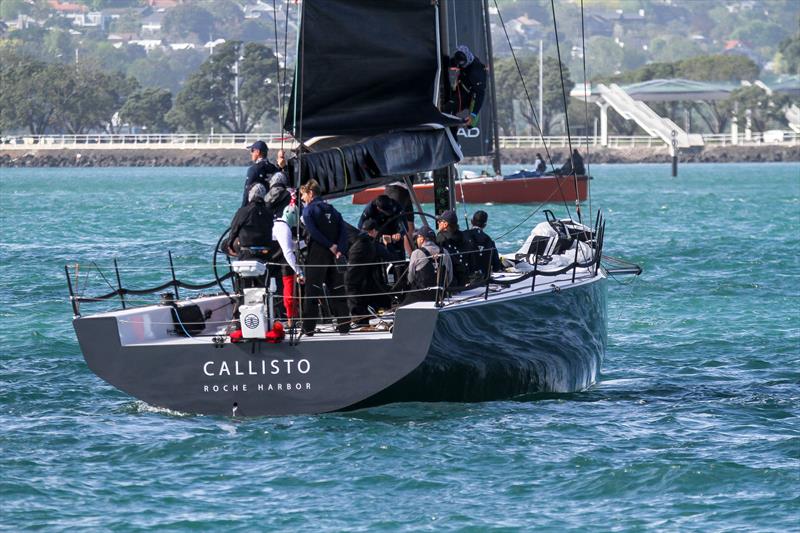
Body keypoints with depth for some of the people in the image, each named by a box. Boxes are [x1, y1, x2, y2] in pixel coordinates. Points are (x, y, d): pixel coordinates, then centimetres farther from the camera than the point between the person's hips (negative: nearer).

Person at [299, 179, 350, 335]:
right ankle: (344, 324, 8)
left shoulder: (308, 210, -2)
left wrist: (331, 246, -11)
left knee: (312, 292, -3)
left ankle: (308, 328, -6)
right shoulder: (331, 209, 16)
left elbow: (313, 232, -15)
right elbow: (343, 230, 6)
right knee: (336, 290, 10)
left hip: (317, 254, -6)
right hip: (333, 257, 6)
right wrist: (340, 250, -5)